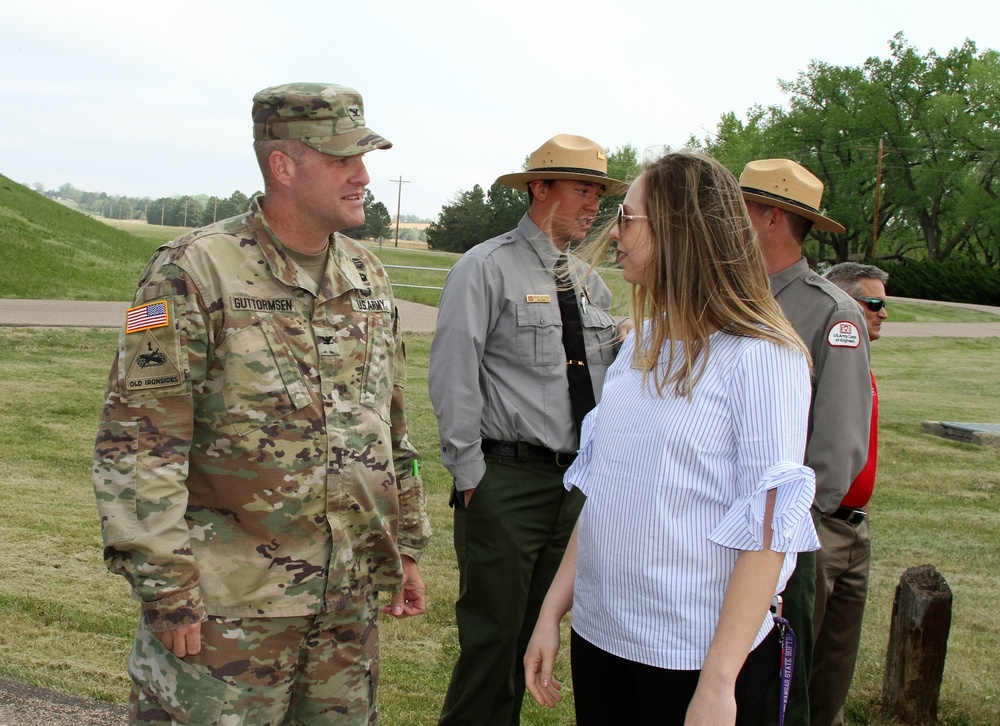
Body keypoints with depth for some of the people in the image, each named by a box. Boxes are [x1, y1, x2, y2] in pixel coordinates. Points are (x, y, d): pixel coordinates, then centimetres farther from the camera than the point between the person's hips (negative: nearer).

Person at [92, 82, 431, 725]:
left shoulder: (368, 277, 9)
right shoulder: (196, 272, -11)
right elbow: (136, 447, -14)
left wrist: (408, 545, 16)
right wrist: (166, 591, -16)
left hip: (351, 598, 6)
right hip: (229, 606, -6)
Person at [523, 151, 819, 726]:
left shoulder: (761, 357, -13)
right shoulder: (642, 345, 7)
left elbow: (767, 530, -16)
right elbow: (598, 491, 10)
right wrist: (552, 613, 8)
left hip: (695, 655, -6)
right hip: (599, 635, 6)